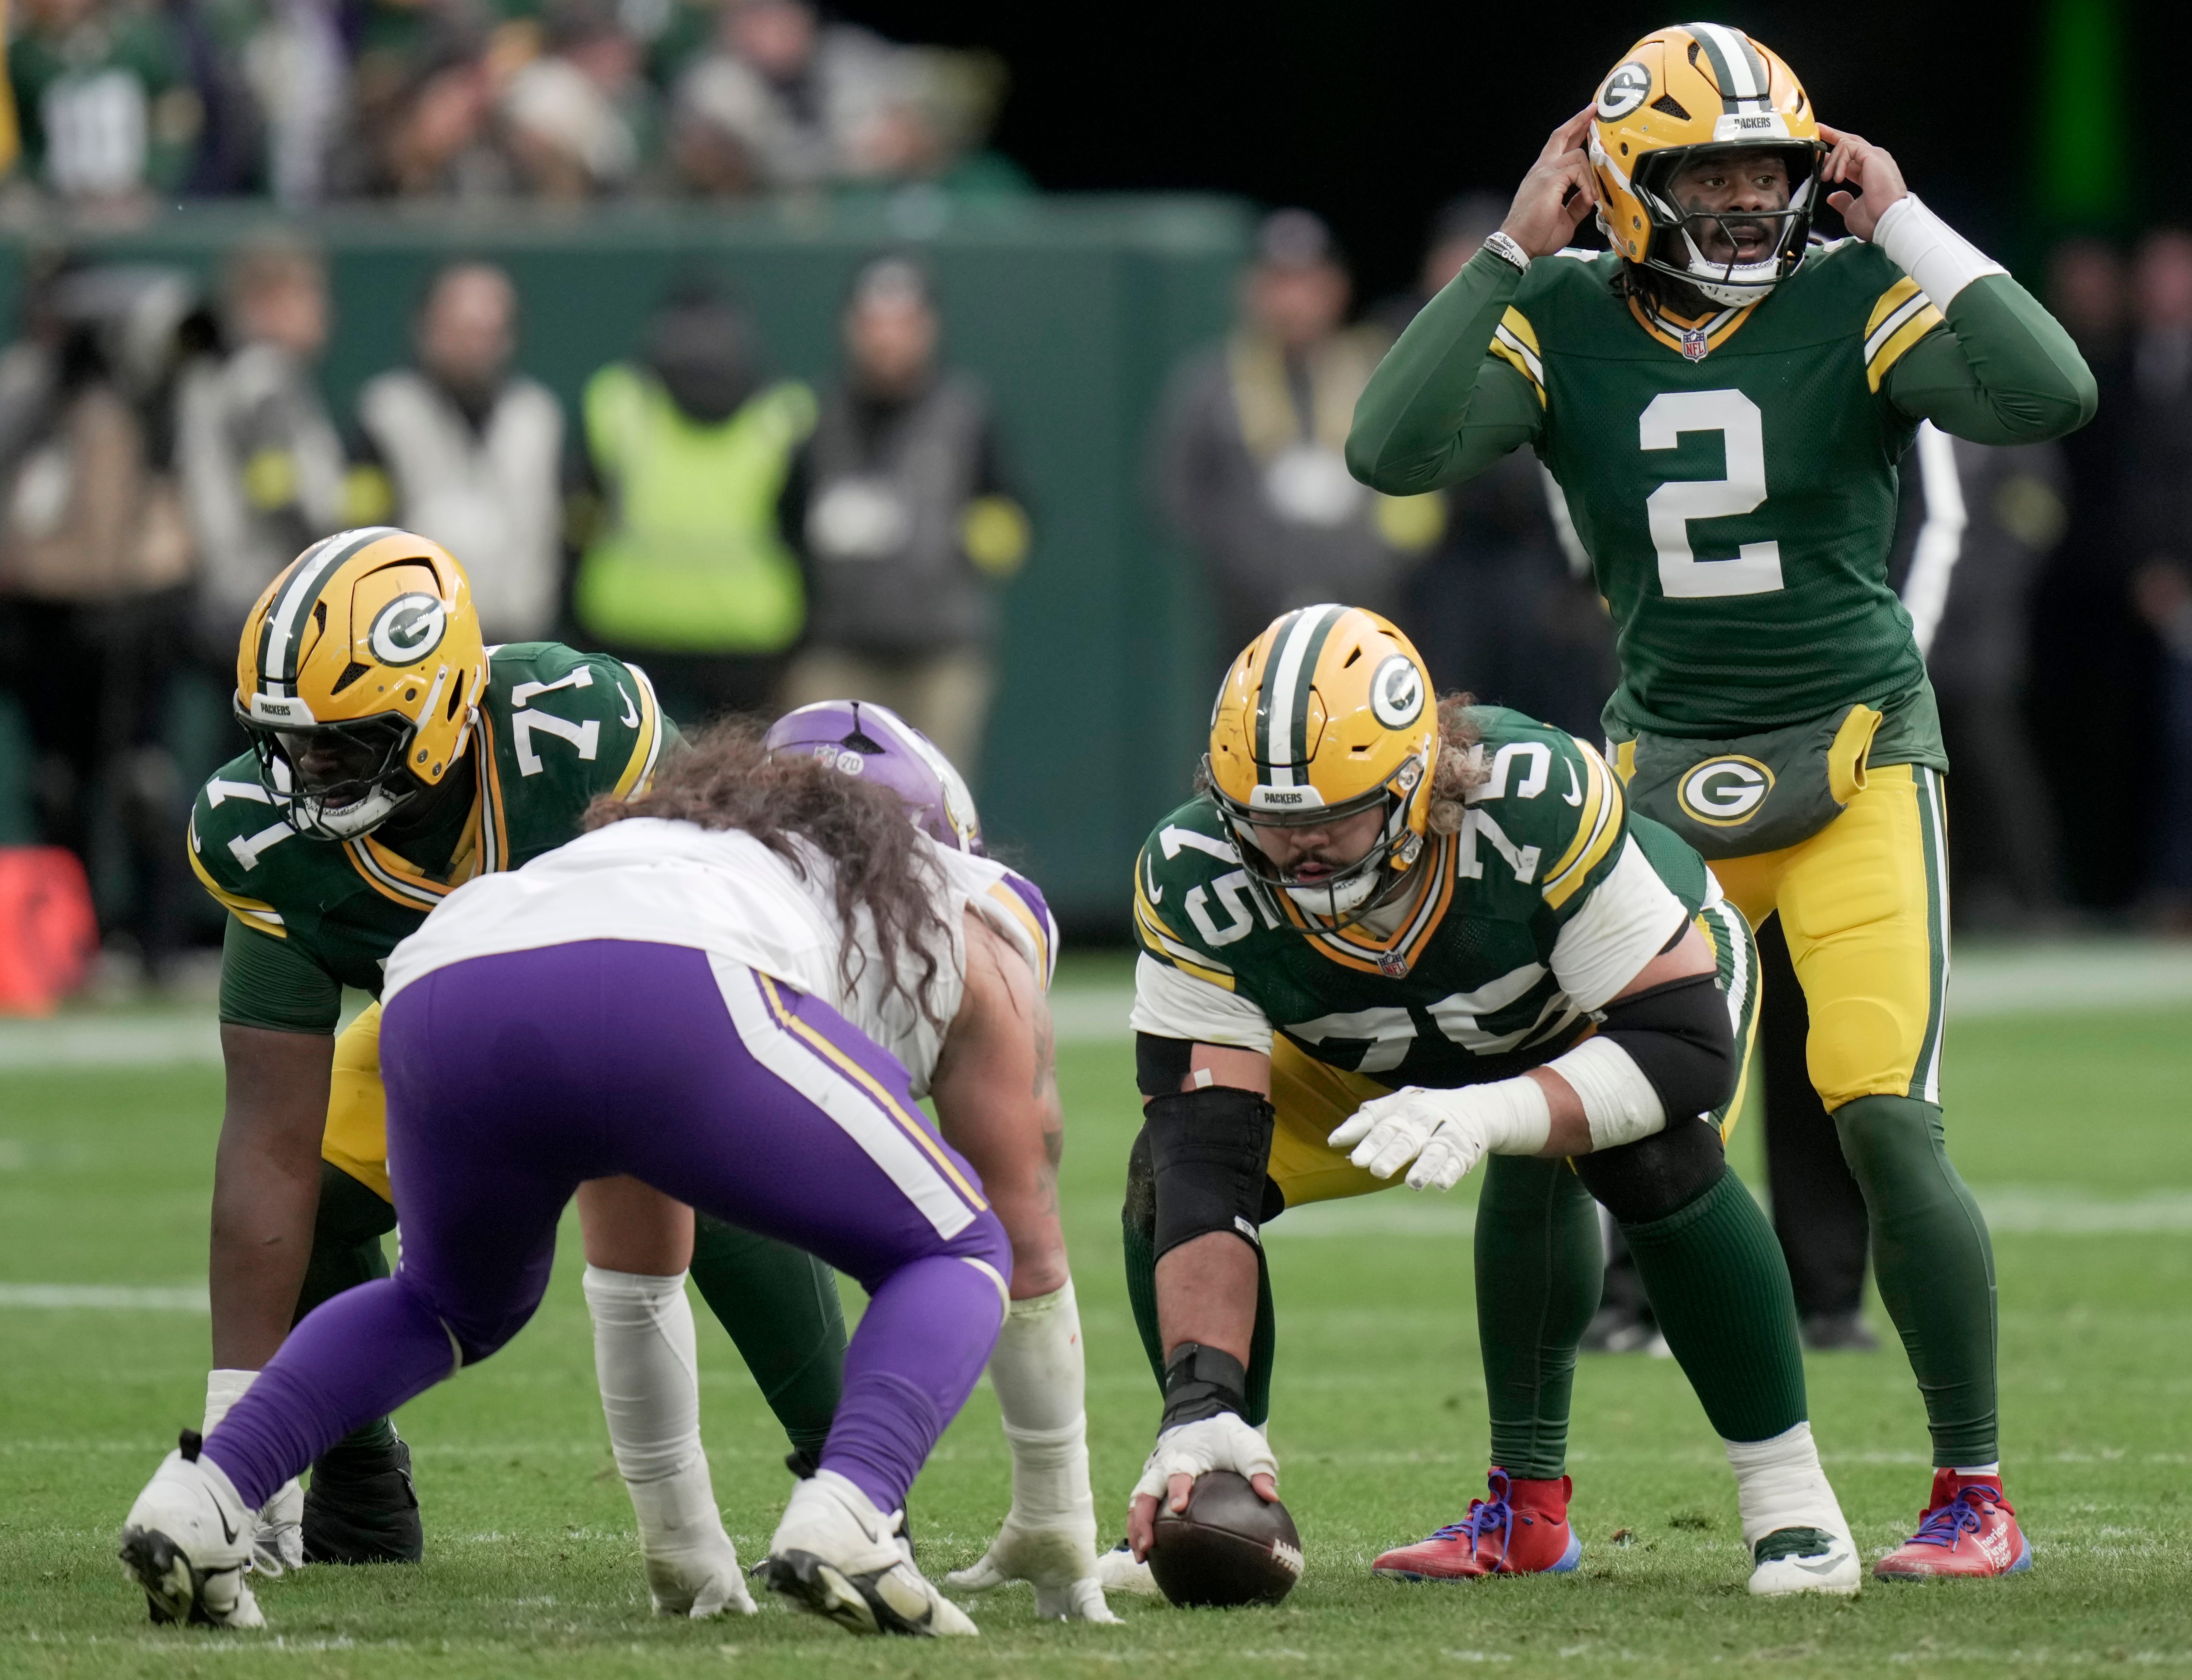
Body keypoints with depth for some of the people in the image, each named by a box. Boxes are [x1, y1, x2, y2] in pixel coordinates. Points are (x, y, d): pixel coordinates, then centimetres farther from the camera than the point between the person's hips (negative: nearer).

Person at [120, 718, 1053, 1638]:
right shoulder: (973, 921, 33)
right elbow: (1025, 1233, 35)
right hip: (677, 993, -6)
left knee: (455, 1304, 35)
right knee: (953, 1257, 16)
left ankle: (201, 1494, 11)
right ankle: (845, 1513, -12)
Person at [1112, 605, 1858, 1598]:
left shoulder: (1537, 806, -43)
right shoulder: (1194, 880, -34)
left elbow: (1687, 1048, -38)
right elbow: (1207, 1155, -34)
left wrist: (1492, 1114, -54)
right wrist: (1201, 1407, -44)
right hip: (1375, 1057, 3)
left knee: (1653, 1154, -35)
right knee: (1169, 1175, -17)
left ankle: (1787, 1497, -20)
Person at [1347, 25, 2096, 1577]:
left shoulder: (1856, 301, -7)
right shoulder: (1562, 324, -1)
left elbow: (2050, 399, -22)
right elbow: (1393, 450, -15)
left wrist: (1904, 226, -18)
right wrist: (1512, 251, -14)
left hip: (1856, 756, -3)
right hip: (1659, 762, 3)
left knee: (1886, 1119, -15)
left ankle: (1977, 1497, -3)